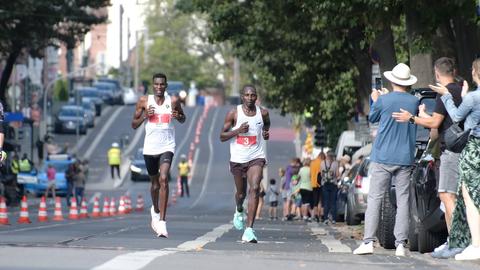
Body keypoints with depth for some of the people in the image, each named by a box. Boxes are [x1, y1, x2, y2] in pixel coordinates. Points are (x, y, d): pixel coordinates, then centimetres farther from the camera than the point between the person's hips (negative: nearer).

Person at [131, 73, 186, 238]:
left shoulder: (173, 101, 0)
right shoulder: (144, 101, 1)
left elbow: (183, 119, 16)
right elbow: (134, 125, 6)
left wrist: (178, 116, -8)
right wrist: (144, 116, -13)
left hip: (167, 147, -2)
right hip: (150, 148, 2)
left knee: (163, 179, -21)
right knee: (155, 183, 15)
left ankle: (162, 221, -22)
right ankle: (155, 210, 46)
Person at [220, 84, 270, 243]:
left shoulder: (263, 113, 1)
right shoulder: (234, 114, -4)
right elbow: (222, 136, -2)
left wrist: (266, 133, 3)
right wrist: (238, 130, -18)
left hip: (256, 158, 0)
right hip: (238, 158, 0)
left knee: (254, 189, -20)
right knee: (241, 193, 13)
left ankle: (249, 230, -24)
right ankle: (239, 211, 51)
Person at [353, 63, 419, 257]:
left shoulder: (383, 100, -7)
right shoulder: (414, 102, 1)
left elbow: (372, 118, 10)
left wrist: (375, 100, 28)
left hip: (383, 158, -2)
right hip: (405, 159, 2)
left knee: (375, 199, 1)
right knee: (403, 201, 3)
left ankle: (368, 242, -5)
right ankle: (400, 244, -2)